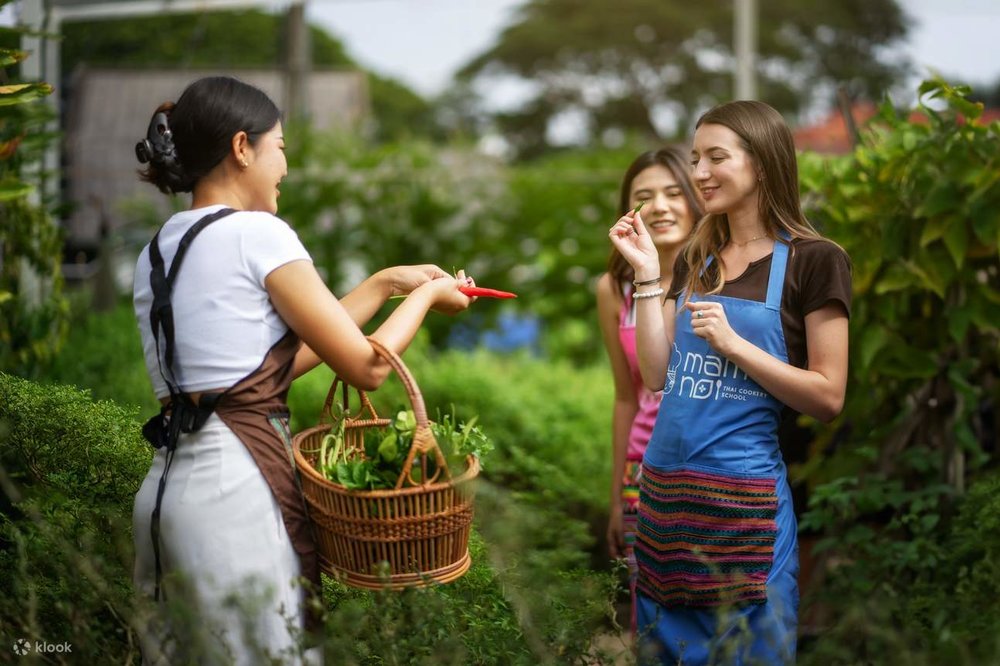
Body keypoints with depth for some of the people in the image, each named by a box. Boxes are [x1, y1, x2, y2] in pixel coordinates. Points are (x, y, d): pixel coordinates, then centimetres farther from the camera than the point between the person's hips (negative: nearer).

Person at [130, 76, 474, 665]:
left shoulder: (156, 254, 14)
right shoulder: (258, 233, -9)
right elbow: (367, 367, -7)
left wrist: (384, 284, 22)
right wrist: (426, 296, 11)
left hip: (169, 484, 8)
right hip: (238, 488, -8)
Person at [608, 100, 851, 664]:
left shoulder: (813, 260, -6)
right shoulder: (695, 262, 13)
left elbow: (829, 397, -9)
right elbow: (657, 374, 6)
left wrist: (732, 343, -16)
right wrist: (648, 275, 1)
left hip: (743, 495, -6)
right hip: (665, 490, 6)